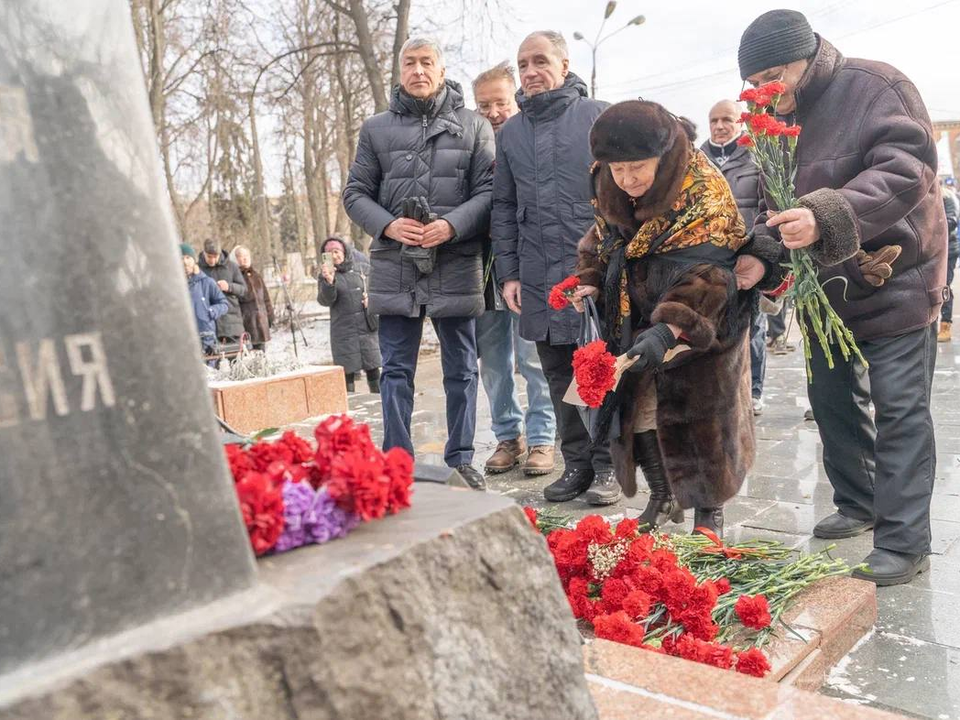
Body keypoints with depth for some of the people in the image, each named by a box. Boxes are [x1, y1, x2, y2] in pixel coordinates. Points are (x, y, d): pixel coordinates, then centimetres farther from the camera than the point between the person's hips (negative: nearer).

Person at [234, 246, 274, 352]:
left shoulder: (257, 276, 16)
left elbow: (266, 297, 20)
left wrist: (270, 315, 16)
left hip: (261, 320, 6)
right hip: (245, 322, -6)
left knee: (261, 350, 10)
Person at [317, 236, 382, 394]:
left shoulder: (359, 269, 9)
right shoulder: (325, 276, 3)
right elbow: (325, 300, -13)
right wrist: (328, 282, -31)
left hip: (367, 327, 2)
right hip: (343, 332, -2)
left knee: (373, 369, 5)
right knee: (348, 372, -2)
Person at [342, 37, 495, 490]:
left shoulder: (474, 127, 6)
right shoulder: (377, 129, 10)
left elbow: (488, 192, 1)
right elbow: (356, 194, 10)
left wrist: (453, 225, -16)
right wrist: (387, 225, -8)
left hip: (456, 266, -1)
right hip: (395, 267, 1)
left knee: (461, 369, 8)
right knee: (396, 370, 5)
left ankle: (461, 458, 21)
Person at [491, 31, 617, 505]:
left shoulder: (598, 116, 2)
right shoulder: (510, 132, 14)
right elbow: (503, 207, 15)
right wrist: (508, 272, 8)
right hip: (537, 276, 4)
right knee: (560, 378, 8)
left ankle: (607, 466, 12)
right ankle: (577, 463, 18)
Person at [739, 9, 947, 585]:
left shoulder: (877, 88, -16)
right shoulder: (779, 118, 5)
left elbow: (906, 171, -29)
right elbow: (773, 203, 11)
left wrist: (826, 216, -44)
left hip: (894, 278, -7)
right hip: (826, 285, 8)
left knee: (899, 408, -6)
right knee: (832, 398, 14)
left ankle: (904, 542, 0)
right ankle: (858, 505, 31)